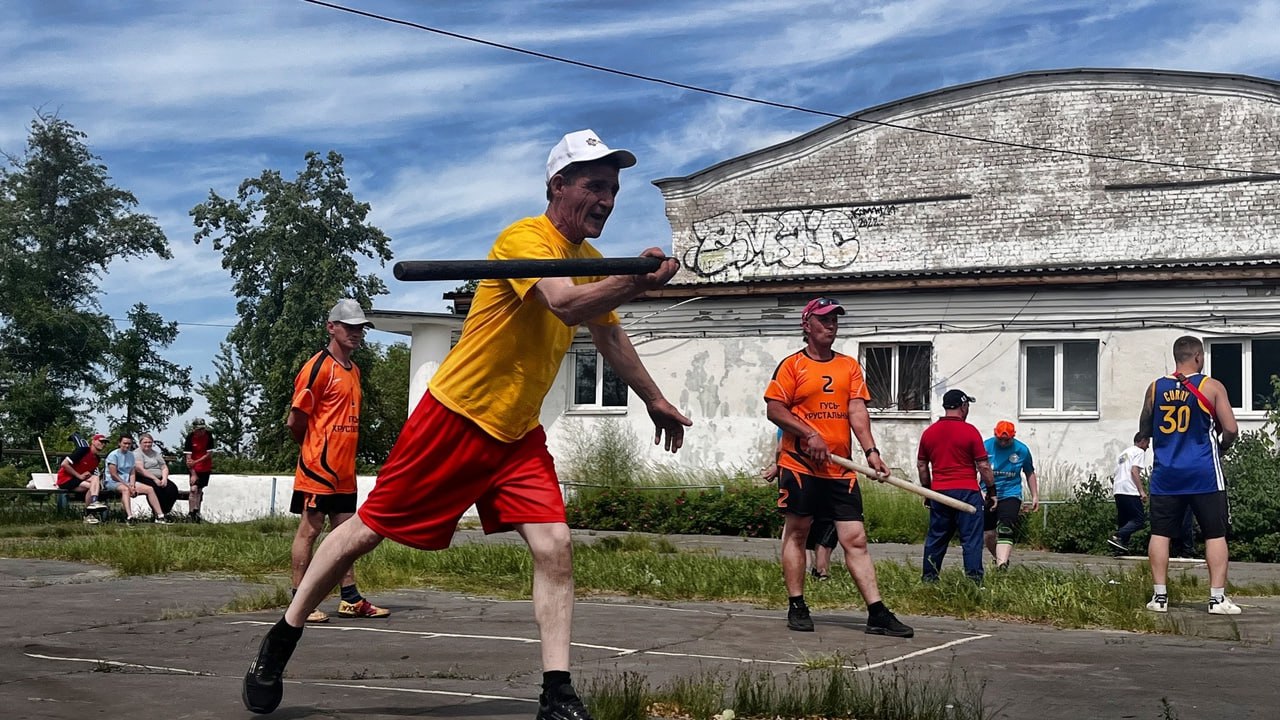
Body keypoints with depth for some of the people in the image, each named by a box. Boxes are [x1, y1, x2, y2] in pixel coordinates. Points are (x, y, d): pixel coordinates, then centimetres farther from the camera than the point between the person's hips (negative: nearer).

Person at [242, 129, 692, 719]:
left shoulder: (591, 261, 8)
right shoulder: (524, 239, -18)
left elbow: (609, 334, 25)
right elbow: (566, 305, -37)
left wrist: (655, 400, 30)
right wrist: (636, 282, -52)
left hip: (518, 433, 7)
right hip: (456, 414, -7)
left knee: (554, 547, -10)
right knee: (369, 528, 3)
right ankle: (281, 639, 21)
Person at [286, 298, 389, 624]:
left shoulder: (354, 370, 16)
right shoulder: (318, 367, -11)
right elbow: (295, 420, -11)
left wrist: (343, 452, 14)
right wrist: (314, 448, 3)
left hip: (344, 470, 8)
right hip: (317, 467, -8)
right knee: (309, 529, -2)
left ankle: (350, 599, 16)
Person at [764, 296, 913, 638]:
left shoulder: (850, 366, 13)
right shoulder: (792, 365, 1)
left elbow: (857, 411, 2)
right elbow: (774, 409, -5)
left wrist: (870, 451, -12)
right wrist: (809, 434, -16)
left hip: (840, 469, 3)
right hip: (799, 465, -3)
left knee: (855, 539, -1)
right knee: (796, 533, 3)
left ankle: (877, 614, -3)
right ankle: (796, 607, 13)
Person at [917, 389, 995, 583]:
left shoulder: (929, 432, 8)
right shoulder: (969, 431, -7)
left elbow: (921, 465, 14)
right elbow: (983, 465, -6)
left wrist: (927, 491, 23)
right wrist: (991, 491, 4)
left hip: (939, 492, 5)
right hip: (967, 491, -5)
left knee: (936, 538, 12)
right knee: (971, 539, -2)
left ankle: (929, 578, 16)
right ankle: (974, 579, -5)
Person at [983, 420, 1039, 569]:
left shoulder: (1022, 450, -1)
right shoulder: (985, 446, -6)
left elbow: (1030, 473, 13)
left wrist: (1035, 496, 10)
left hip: (1010, 495, -1)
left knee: (1005, 531, -18)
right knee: (988, 534, 7)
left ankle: (1002, 565, -29)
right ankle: (999, 558, 33)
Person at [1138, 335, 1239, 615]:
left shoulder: (1155, 388, 5)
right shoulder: (1212, 387, -5)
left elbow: (1144, 430, 15)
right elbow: (1231, 430, -5)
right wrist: (1221, 446, 15)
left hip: (1165, 474, 3)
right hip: (1203, 474, -3)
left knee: (1160, 533, 8)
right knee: (1215, 534, 5)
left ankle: (1159, 596, 4)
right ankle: (1217, 597, 2)